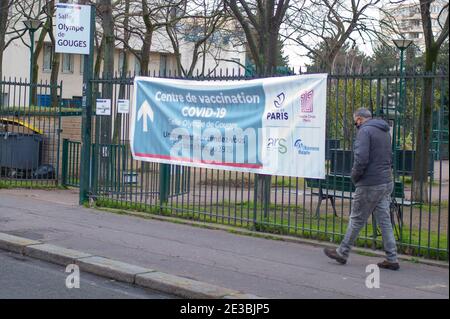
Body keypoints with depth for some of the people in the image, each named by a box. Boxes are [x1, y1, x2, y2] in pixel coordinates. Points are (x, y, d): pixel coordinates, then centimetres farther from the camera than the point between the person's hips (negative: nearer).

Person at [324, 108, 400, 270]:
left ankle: (342, 253, 16)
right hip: (386, 182, 8)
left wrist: (354, 176, -7)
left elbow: (361, 159, -22)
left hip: (370, 185, -8)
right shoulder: (385, 132, 15)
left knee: (356, 220, 4)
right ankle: (392, 259, 8)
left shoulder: (364, 131, -12)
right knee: (384, 221, 8)